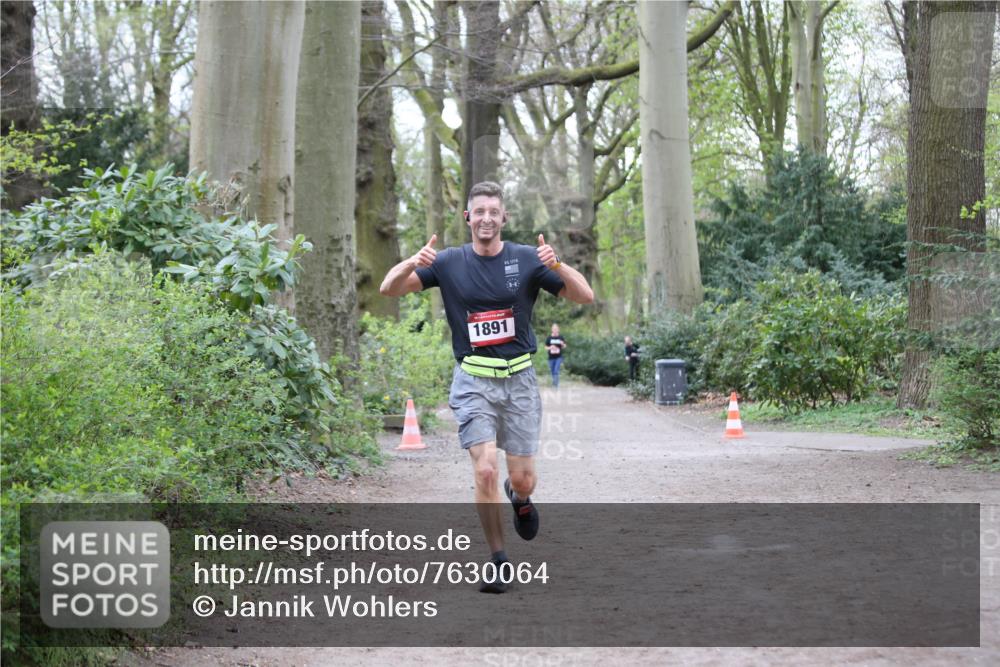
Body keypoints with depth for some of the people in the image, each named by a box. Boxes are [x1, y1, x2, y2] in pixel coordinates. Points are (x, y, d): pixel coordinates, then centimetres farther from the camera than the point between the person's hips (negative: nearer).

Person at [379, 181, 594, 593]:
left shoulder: (527, 259, 0)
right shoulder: (449, 262, 2)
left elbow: (585, 297, -4)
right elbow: (389, 289, -3)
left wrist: (558, 267, -23)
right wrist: (413, 263, -24)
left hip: (519, 378, 1)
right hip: (473, 381, -1)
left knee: (522, 479, 1)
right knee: (485, 472, -14)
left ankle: (519, 499, 40)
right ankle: (499, 562, 3)